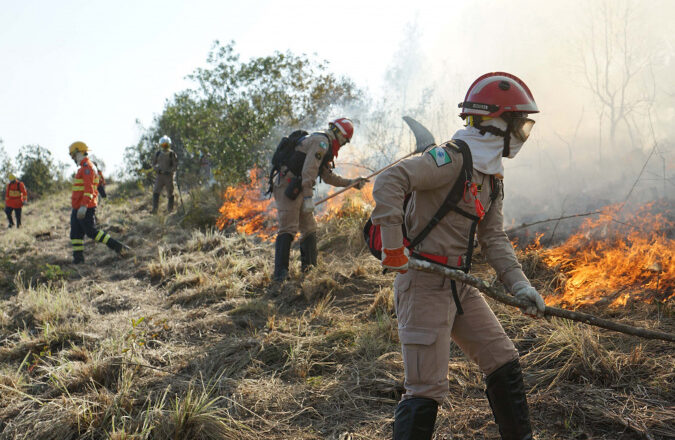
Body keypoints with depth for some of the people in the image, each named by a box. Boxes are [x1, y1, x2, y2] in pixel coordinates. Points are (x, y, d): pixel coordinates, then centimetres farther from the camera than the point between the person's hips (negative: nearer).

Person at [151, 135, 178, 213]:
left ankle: (170, 209, 15)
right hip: (160, 175, 2)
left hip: (169, 176, -2)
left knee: (170, 194, 4)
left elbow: (175, 166, -4)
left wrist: (168, 171, -16)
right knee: (156, 192, -10)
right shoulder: (158, 153, 4)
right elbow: (154, 164, 14)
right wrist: (158, 170, -3)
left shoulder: (172, 154, -5)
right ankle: (154, 209, -11)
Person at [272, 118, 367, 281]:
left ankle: (309, 267, 22)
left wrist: (352, 182, 31)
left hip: (297, 190, 11)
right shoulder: (321, 141, -9)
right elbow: (308, 170, -20)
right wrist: (308, 197, -24)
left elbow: (329, 177, 32)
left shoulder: (325, 147, 24)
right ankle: (280, 273, -18)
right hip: (288, 187, -11)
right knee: (288, 229, -15)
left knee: (309, 228, 14)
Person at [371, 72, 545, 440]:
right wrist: (394, 248, -26)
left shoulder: (492, 176, 14)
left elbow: (493, 238, 12)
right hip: (424, 283, -9)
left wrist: (518, 284, -1)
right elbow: (388, 182, -26)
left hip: (459, 285, 9)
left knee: (503, 361, 16)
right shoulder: (453, 158, -16)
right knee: (427, 390, -6)